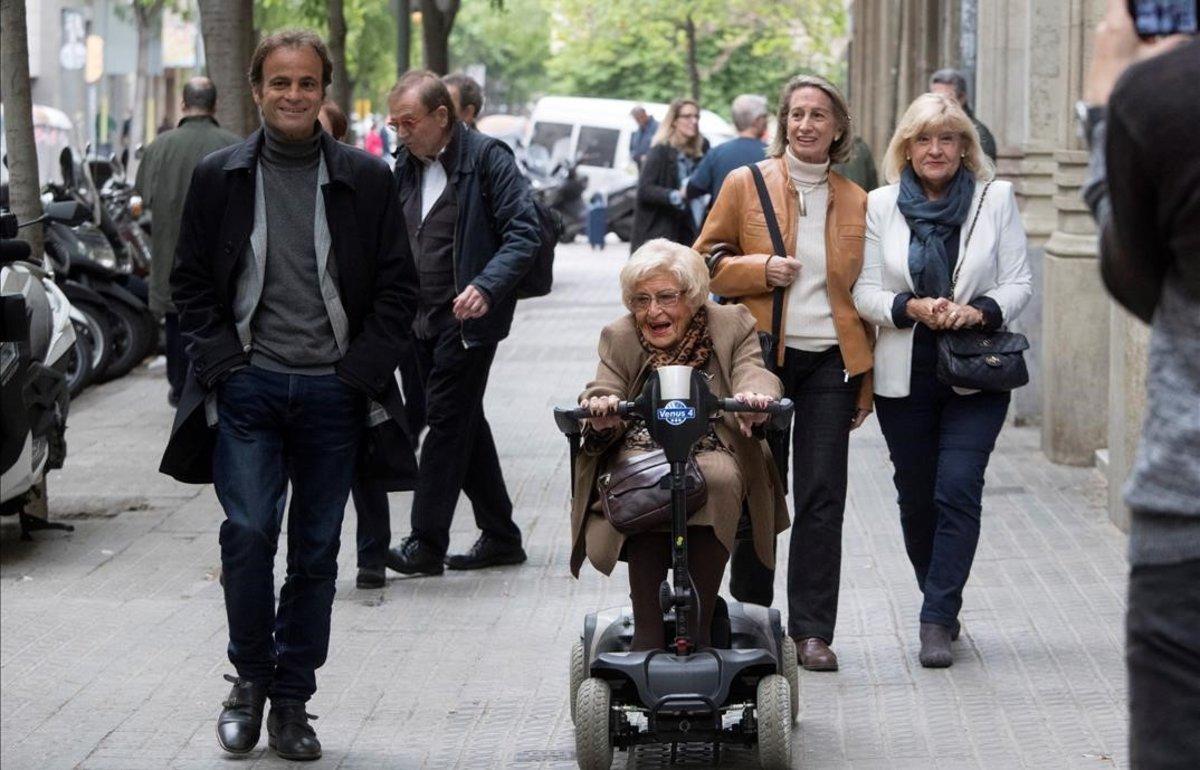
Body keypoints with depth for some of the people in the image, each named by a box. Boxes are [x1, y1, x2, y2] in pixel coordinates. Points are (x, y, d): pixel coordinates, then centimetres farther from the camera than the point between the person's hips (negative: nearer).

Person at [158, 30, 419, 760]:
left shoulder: (366, 179, 3)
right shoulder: (220, 177, 4)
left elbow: (399, 287, 5)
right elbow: (192, 283, 8)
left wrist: (359, 371, -5)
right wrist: (223, 362, -5)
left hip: (334, 393, 1)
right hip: (248, 389, 0)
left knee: (317, 549, 5)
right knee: (249, 533, -10)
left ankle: (292, 698, 15)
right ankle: (250, 679, 10)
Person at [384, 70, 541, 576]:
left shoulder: (487, 157, -10)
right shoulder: (407, 165, 13)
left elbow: (524, 232, -15)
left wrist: (486, 287, -28)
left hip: (467, 317, -8)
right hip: (423, 320, 8)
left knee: (447, 421, -8)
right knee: (464, 424, 12)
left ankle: (427, 543, -6)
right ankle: (500, 536, 20)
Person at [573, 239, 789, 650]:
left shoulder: (733, 326, 4)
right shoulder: (619, 338, 8)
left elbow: (754, 375, -13)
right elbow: (604, 394, -5)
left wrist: (755, 396, -39)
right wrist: (600, 413, -32)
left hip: (711, 452, 0)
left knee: (720, 480, -36)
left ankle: (698, 630, -26)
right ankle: (647, 634, -28)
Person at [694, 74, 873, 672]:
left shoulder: (855, 202, 10)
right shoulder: (744, 184, 4)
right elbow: (706, 260, 5)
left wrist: (866, 382, 9)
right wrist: (760, 269, -14)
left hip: (830, 360, 1)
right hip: (762, 355, -1)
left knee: (822, 496, -3)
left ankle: (812, 631, 1)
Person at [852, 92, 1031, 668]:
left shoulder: (996, 199, 2)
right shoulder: (881, 205, 4)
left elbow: (1018, 284, 1)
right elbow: (864, 291, 2)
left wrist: (978, 312, -18)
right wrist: (913, 308, -17)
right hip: (904, 372, 2)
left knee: (957, 488, -13)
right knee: (916, 496, 8)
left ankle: (937, 621, -11)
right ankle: (942, 608, 26)